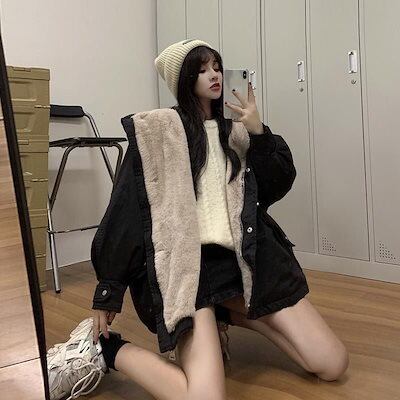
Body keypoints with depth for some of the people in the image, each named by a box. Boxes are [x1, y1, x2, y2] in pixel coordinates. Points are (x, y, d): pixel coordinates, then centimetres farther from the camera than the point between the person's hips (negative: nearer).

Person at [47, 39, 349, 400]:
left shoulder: (235, 131, 17)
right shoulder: (158, 129, 1)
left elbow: (280, 185, 10)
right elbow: (125, 211, -2)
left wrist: (258, 132, -3)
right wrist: (107, 294, -2)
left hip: (245, 257, 6)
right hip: (188, 263, -5)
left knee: (333, 365, 0)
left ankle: (234, 315, 18)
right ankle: (105, 348, 1)